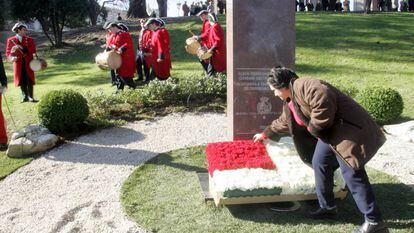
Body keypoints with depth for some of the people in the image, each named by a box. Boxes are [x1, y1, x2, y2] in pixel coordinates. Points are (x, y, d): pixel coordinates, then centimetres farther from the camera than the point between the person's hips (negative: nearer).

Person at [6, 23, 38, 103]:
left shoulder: (29, 39, 7)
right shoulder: (11, 40, 5)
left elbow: (33, 50, -6)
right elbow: (8, 52, 7)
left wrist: (22, 48, -17)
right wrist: (11, 57, -14)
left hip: (28, 63, 0)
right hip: (18, 63, 0)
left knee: (29, 80, -3)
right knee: (21, 80, 4)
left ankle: (30, 97, 0)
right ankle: (24, 96, 14)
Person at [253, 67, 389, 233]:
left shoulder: (305, 86, -16)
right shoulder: (289, 101, 17)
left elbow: (324, 106, -30)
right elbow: (283, 122, 35)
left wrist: (313, 128, -15)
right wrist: (265, 134, 46)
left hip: (347, 128, -11)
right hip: (329, 133, 11)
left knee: (352, 173, -13)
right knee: (320, 163, 11)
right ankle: (328, 208, 23)